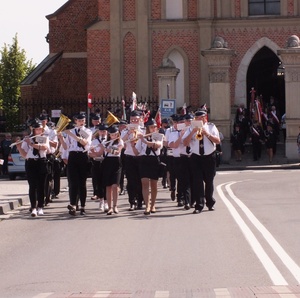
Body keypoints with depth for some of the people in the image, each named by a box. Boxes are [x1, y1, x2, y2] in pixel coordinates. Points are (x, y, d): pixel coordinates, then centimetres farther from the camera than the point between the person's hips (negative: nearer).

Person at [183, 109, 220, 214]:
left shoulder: (211, 127, 4)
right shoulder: (191, 128, 5)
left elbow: (218, 141, -7)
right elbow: (185, 143, -5)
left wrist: (206, 133, -17)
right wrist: (193, 132, -16)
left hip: (209, 157, 0)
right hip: (196, 157, 0)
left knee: (209, 181, 9)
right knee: (197, 181, -7)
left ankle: (210, 203, 26)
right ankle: (199, 205, -5)